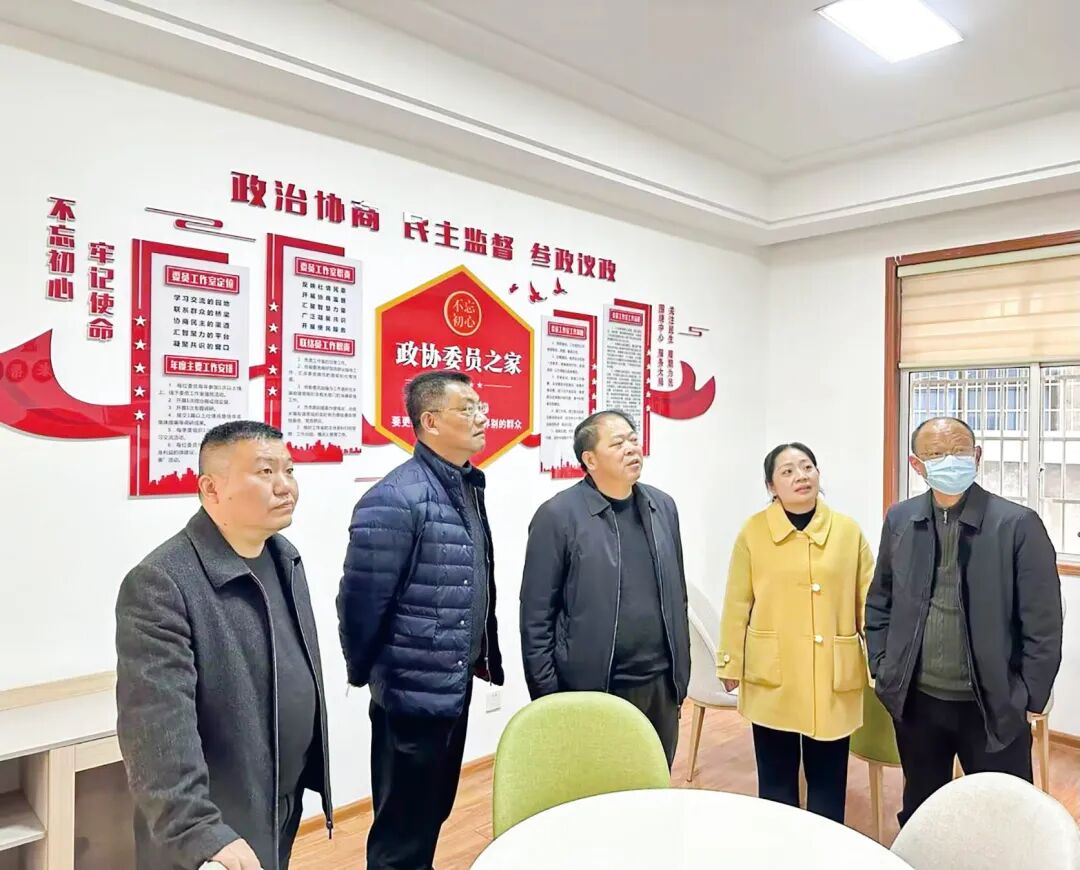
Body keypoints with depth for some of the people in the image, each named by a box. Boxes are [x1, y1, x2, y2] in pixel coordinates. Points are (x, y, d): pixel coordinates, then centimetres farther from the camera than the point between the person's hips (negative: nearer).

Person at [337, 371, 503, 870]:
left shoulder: (468, 486, 5)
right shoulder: (395, 500, -21)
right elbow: (360, 603, -17)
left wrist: (482, 657, 10)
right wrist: (367, 673, -4)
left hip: (456, 688, 8)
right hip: (415, 694, -8)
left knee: (434, 815, 24)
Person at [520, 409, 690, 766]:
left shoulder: (663, 506, 6)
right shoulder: (558, 515, -11)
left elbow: (677, 596, 13)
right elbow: (536, 617, -9)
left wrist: (682, 672, 12)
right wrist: (548, 696, -9)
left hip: (661, 685, 5)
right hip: (593, 691, -5)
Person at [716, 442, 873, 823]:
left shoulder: (848, 531, 1)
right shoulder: (753, 531, -3)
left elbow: (868, 601, 6)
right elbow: (737, 604, 1)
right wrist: (730, 664, 2)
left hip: (833, 678, 1)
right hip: (772, 677, -1)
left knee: (828, 778, 11)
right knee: (776, 778, 11)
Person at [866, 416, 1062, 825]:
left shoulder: (1018, 524, -12)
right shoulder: (900, 520, 0)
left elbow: (1043, 624, -9)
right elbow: (880, 602, 9)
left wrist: (1027, 698, -9)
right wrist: (882, 669, 4)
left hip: (992, 706, -3)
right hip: (916, 701, 3)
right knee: (919, 815, 20)